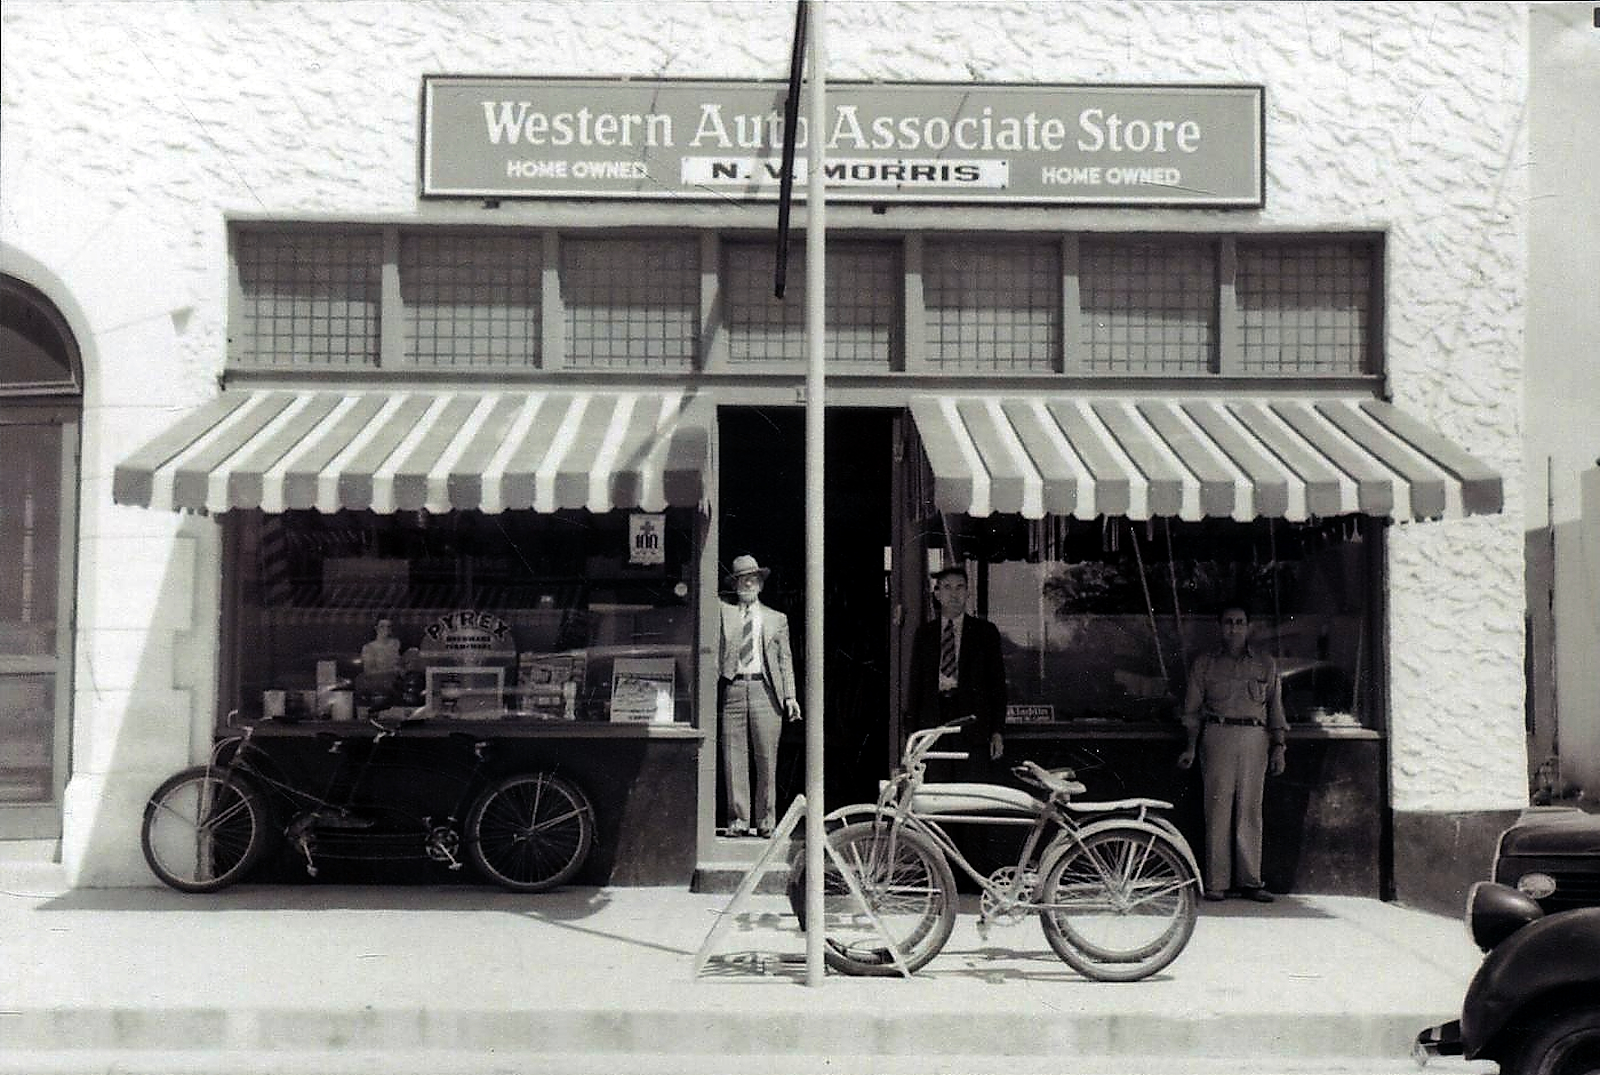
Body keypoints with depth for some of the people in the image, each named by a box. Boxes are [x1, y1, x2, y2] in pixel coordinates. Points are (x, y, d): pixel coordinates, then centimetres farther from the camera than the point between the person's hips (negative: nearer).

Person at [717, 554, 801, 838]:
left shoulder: (777, 619, 16)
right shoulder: (724, 613, 15)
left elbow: (785, 660, 12)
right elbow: (715, 653, 9)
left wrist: (790, 696, 3)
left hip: (765, 690, 0)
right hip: (733, 689, 0)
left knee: (766, 759, -2)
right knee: (734, 758, -2)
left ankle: (765, 821, 5)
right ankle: (738, 820, 3)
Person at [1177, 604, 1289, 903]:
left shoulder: (1266, 665, 17)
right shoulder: (1204, 664, 13)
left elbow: (1276, 709, 16)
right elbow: (1192, 709, 11)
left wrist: (1278, 747, 6)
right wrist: (1190, 747, 2)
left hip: (1255, 739, 1)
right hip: (1217, 736, -1)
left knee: (1250, 811, -2)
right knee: (1218, 809, -6)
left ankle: (1250, 881, 2)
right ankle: (1216, 882, -5)